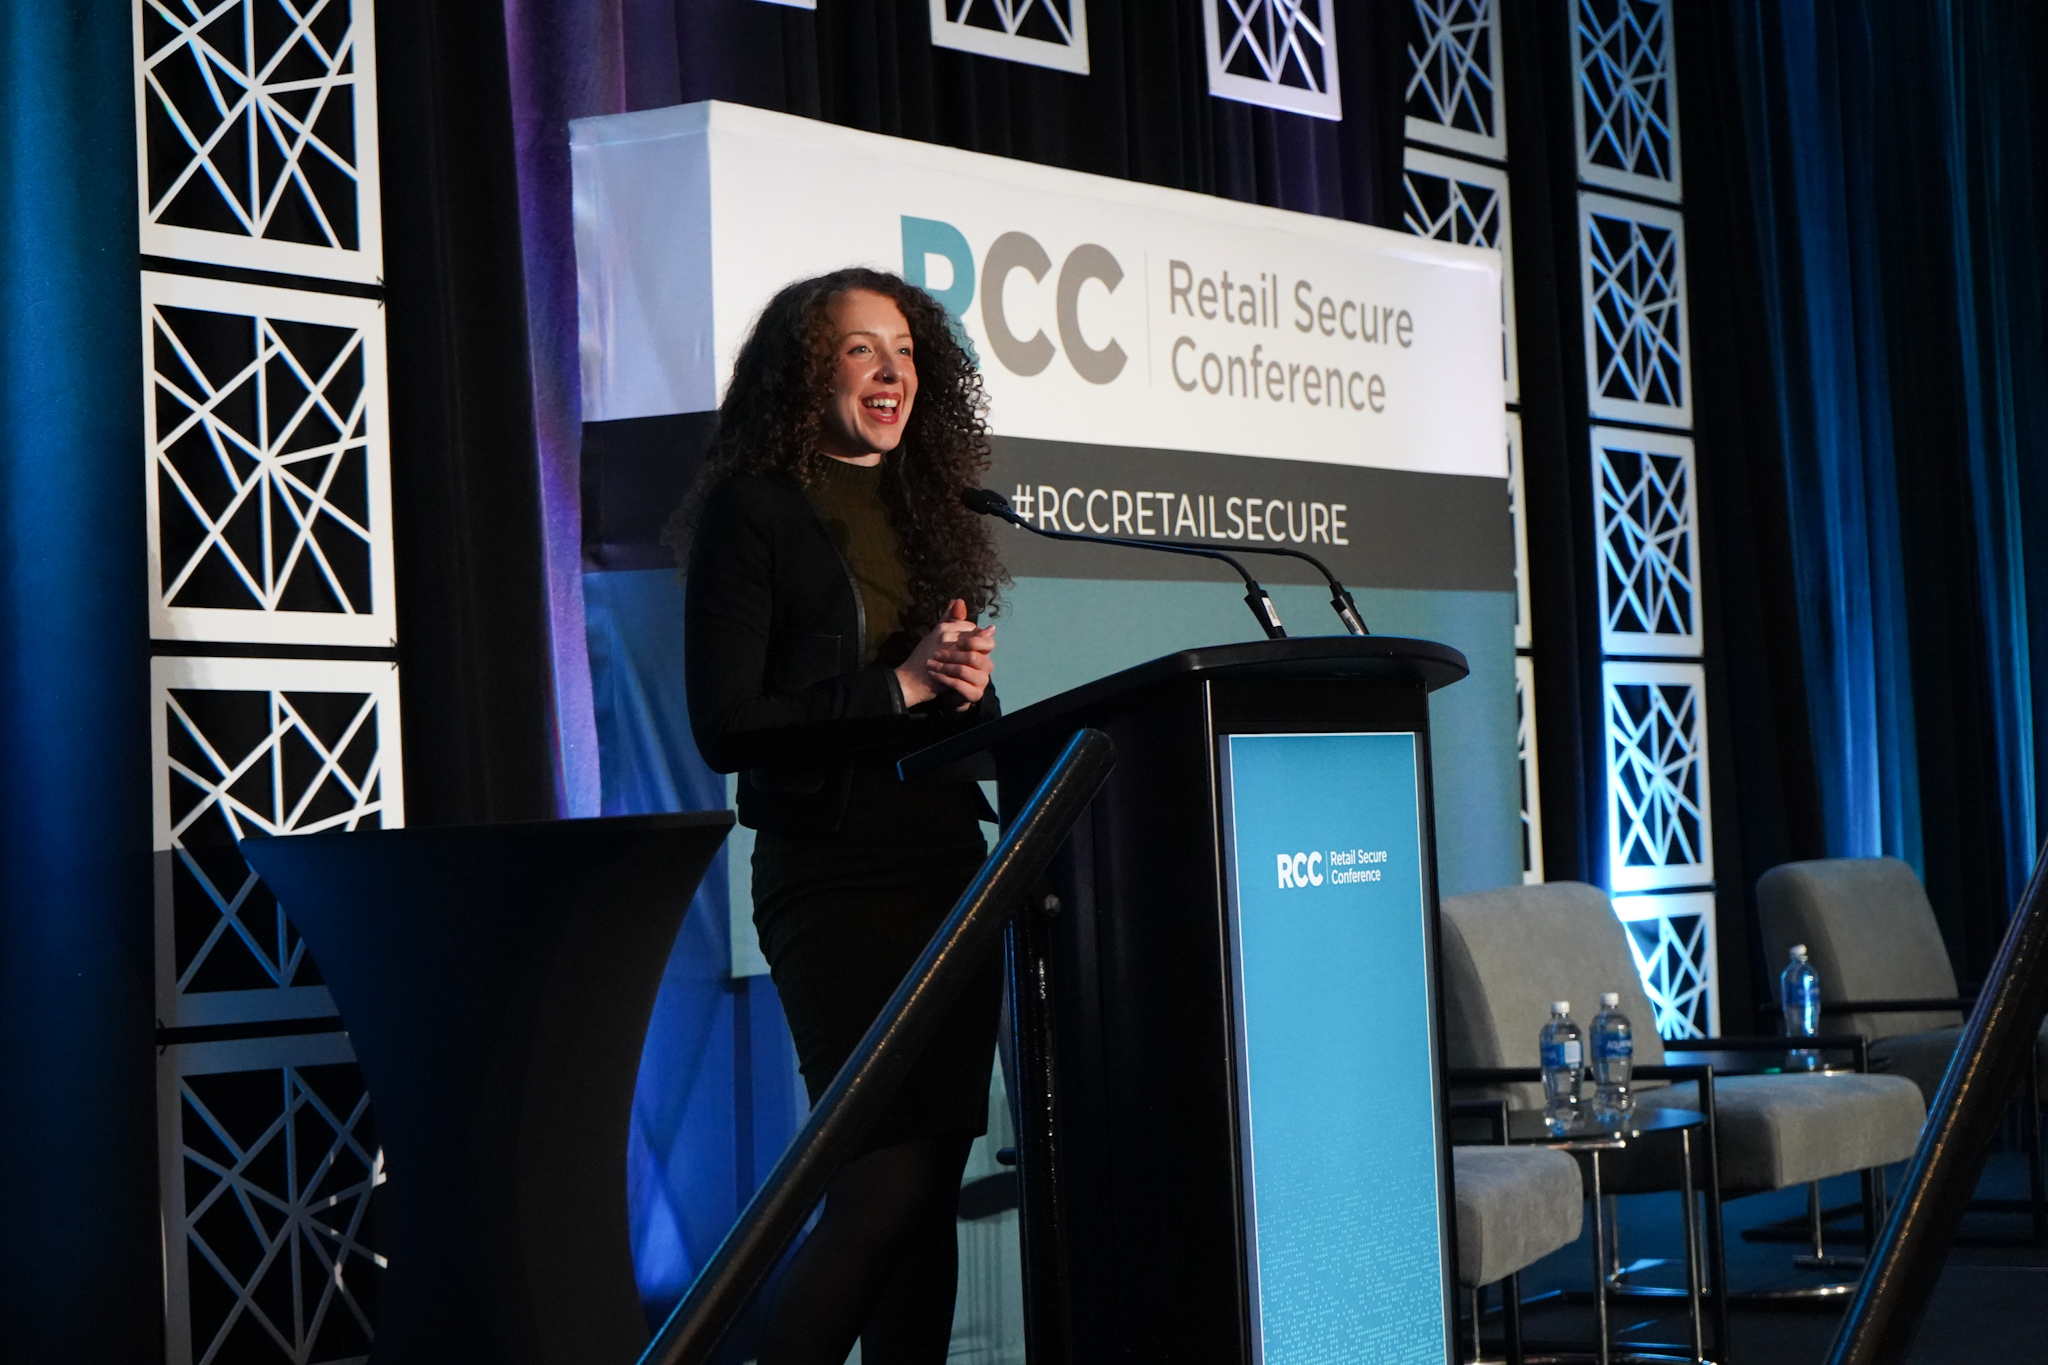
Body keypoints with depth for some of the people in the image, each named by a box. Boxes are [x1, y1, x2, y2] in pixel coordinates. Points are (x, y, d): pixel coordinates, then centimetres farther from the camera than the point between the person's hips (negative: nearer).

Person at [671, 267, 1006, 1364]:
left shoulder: (928, 511, 18)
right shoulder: (751, 511, -2)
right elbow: (725, 727, -11)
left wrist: (970, 683, -3)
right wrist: (897, 688, -15)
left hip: (948, 870, 7)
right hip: (832, 881, -7)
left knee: (933, 1188, 5)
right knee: (886, 1180, -13)